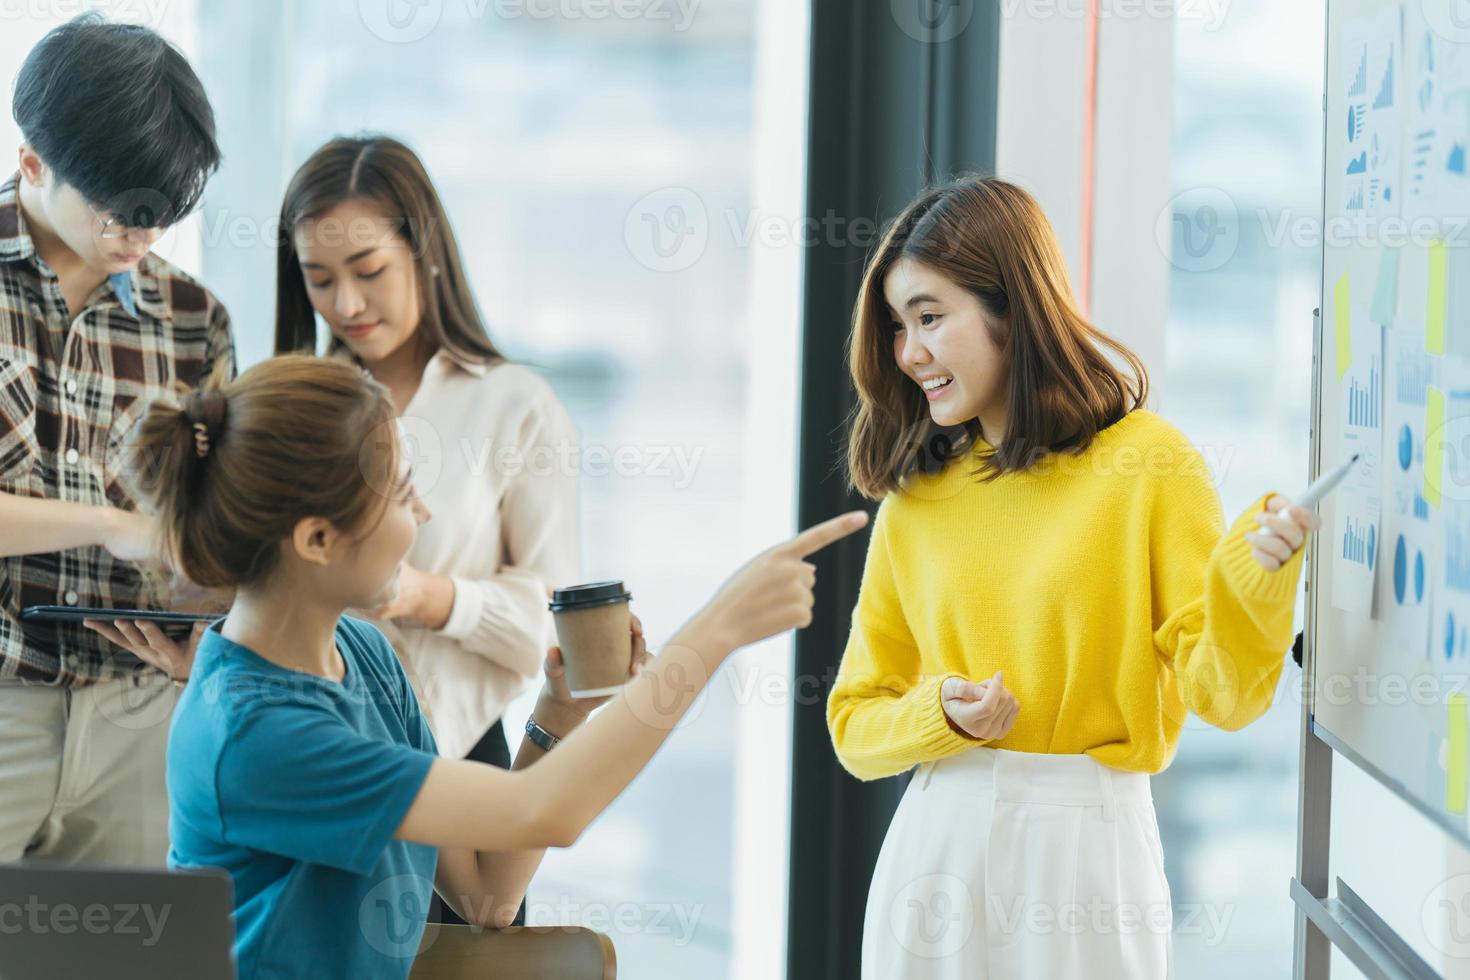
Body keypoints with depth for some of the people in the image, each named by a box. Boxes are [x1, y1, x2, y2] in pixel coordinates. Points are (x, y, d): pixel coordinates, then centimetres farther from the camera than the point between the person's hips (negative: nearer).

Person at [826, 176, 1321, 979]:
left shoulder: (1148, 462, -3)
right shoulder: (912, 504, 7)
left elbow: (1220, 695, -8)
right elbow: (855, 724, 9)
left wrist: (1255, 574, -25)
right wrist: (943, 715, -10)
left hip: (1088, 849, -3)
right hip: (936, 844, 3)